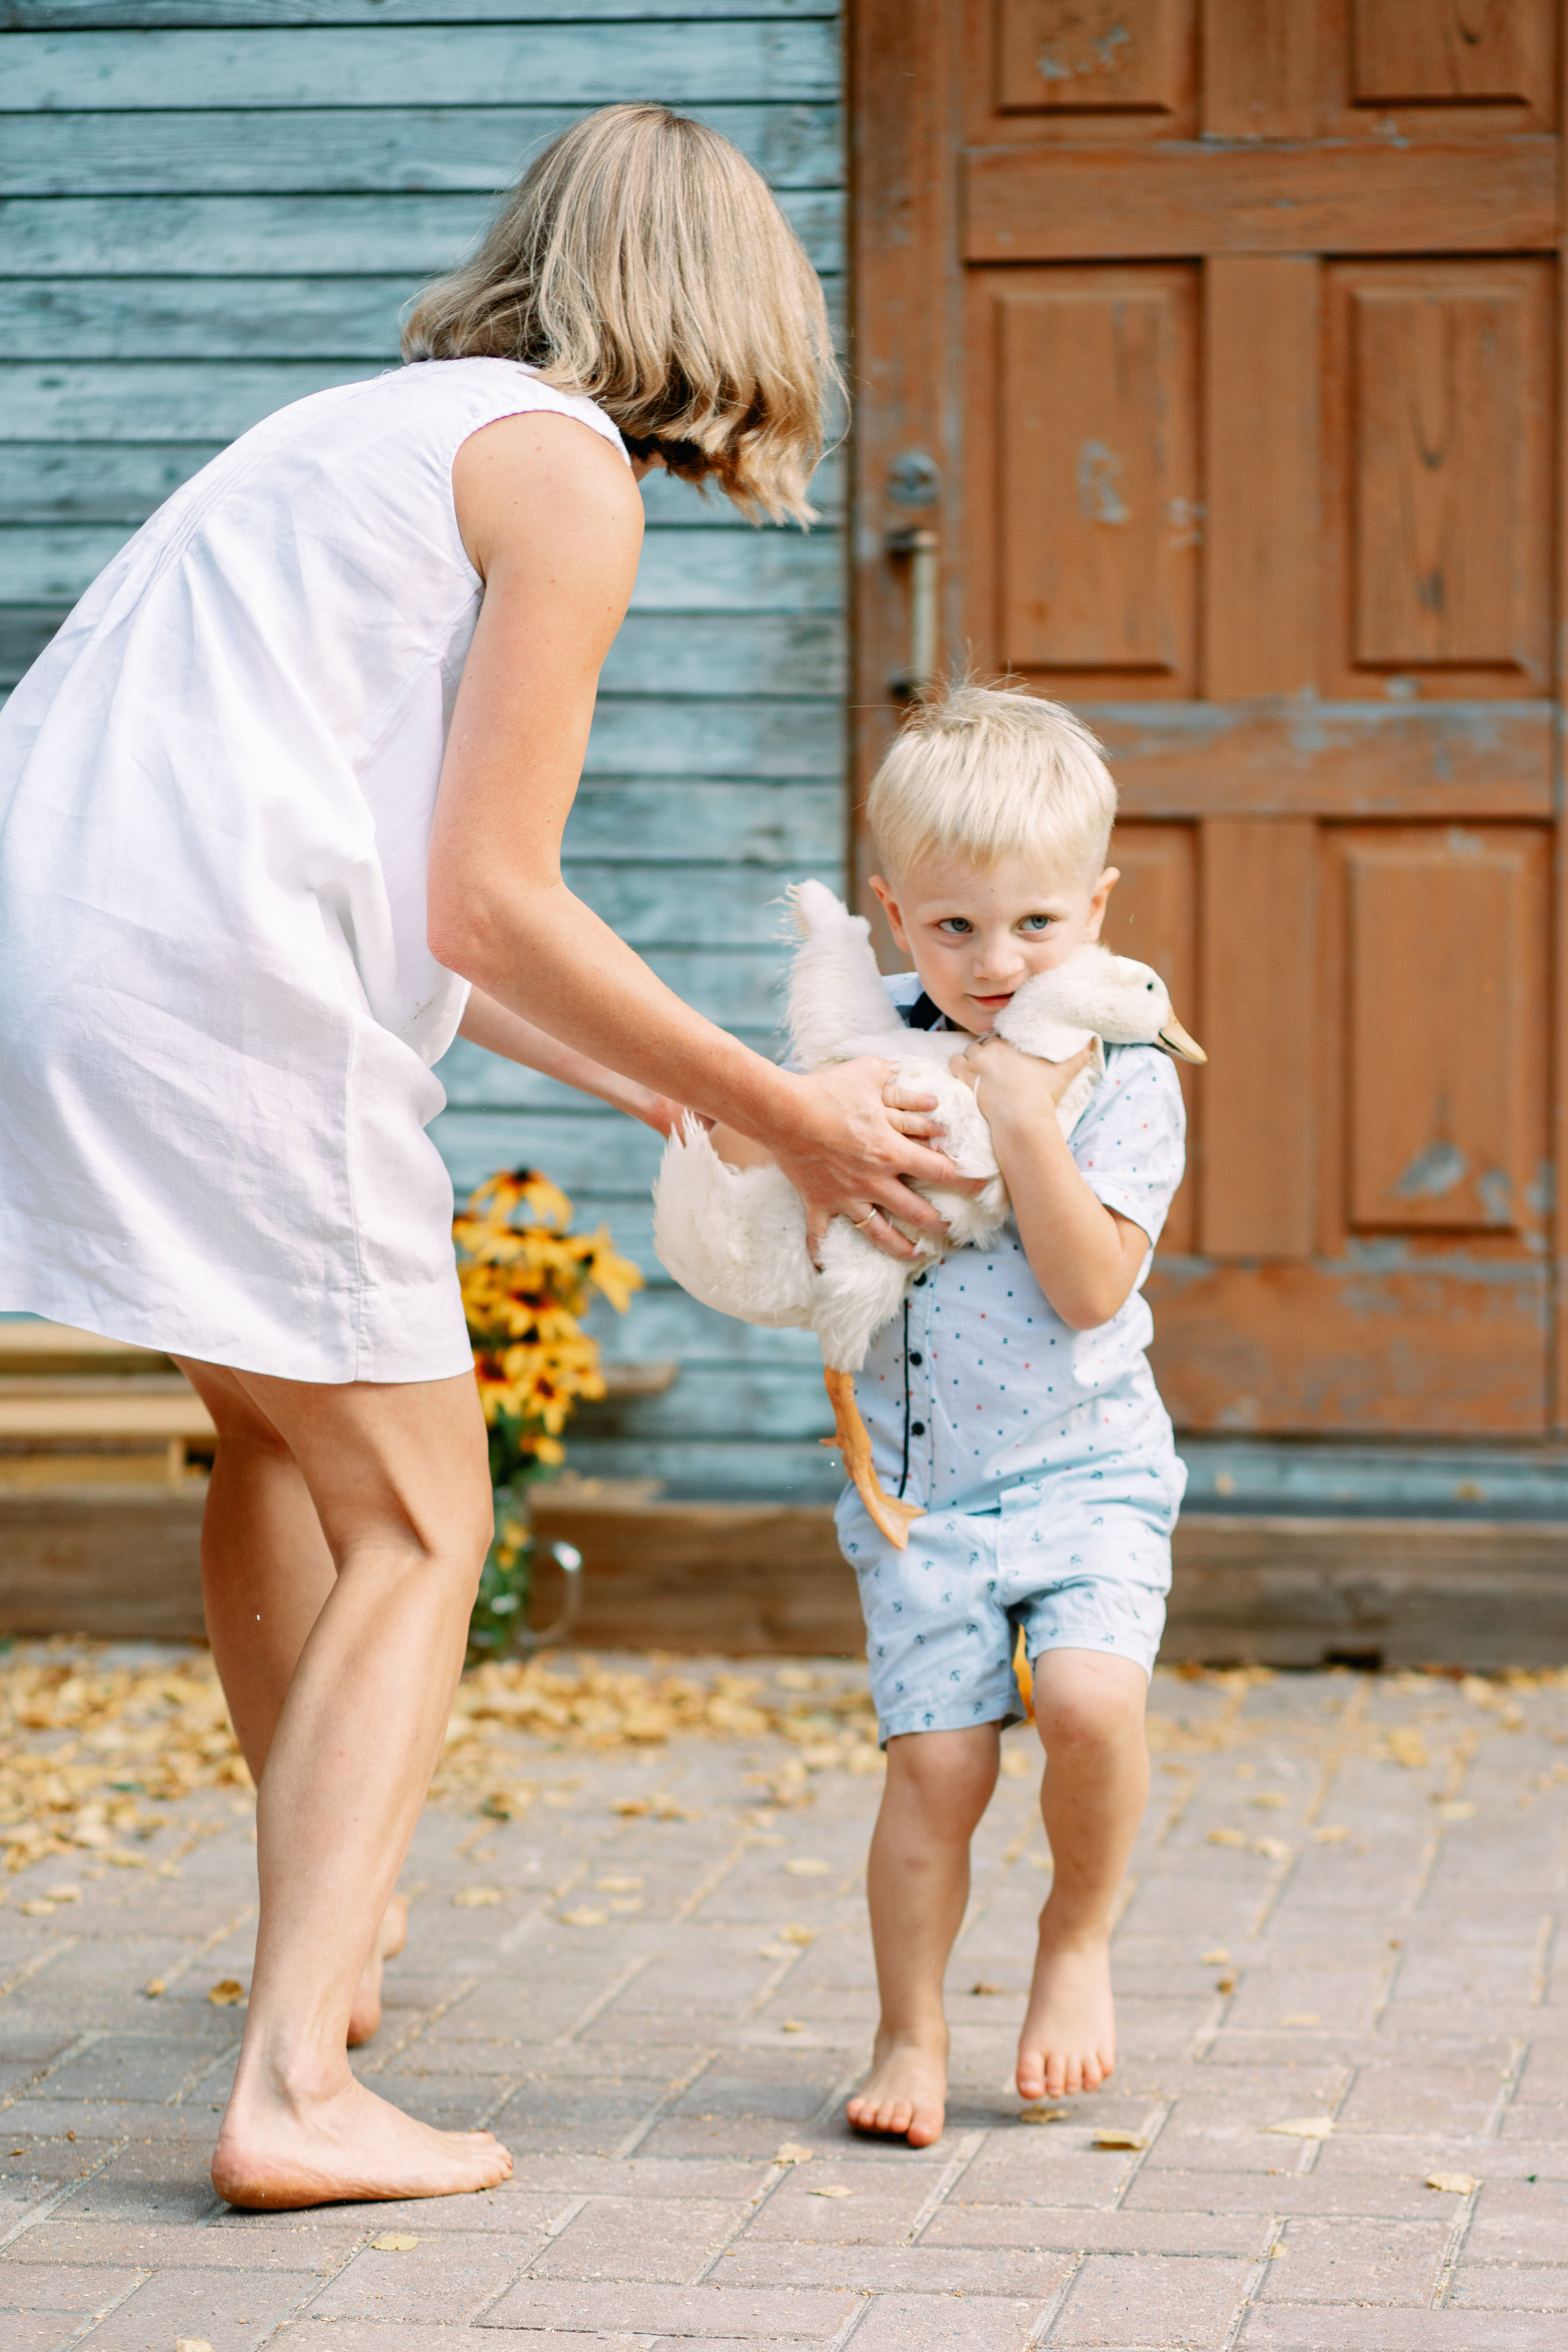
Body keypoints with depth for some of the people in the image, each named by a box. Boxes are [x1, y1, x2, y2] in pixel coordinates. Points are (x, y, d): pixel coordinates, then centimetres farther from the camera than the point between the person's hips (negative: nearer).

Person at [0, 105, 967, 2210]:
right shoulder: (566, 469, -2)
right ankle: (296, 2088, -6)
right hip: (214, 999, -9)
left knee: (281, 1425, 28)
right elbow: (487, 912, -8)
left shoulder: (385, 425, 26)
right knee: (415, 1520, 1)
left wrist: (676, 1095, 30)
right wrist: (783, 1118, 1)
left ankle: (330, 1920, 45)